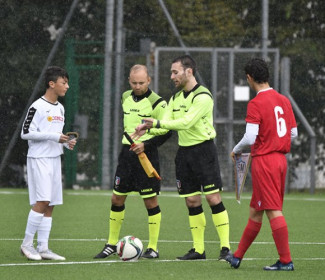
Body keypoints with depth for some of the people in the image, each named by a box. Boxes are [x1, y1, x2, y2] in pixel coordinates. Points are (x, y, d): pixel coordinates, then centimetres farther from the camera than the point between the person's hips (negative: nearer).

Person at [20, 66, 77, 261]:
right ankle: (27, 243, -5)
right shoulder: (37, 107, -11)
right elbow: (26, 133, -13)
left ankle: (43, 248, 7)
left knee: (50, 204, 5)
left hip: (55, 159, 8)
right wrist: (54, 137, -18)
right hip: (39, 159, -8)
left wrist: (67, 142, 3)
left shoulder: (60, 108, 14)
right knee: (42, 201, -15)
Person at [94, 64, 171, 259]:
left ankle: (153, 248, 5)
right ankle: (112, 244, 17)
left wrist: (146, 144, -19)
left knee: (150, 200, -3)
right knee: (117, 198, 6)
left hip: (146, 154, -6)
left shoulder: (157, 102, -8)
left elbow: (166, 131, -10)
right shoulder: (125, 97, 10)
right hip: (127, 152, 6)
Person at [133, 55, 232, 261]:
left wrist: (157, 123, -22)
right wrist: (147, 128, -15)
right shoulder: (176, 98, 13)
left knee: (213, 198, -10)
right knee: (192, 201, 7)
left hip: (203, 149, -7)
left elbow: (186, 122, -23)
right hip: (184, 151, 7)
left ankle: (225, 248, -8)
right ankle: (198, 249, 11)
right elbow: (166, 123, 5)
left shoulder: (203, 96, -13)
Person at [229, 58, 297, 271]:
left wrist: (236, 151, -2)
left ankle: (286, 261, -5)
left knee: (274, 211, -5)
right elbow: (294, 133, 12)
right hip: (281, 159, 8)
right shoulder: (284, 100, 8)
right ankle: (238, 257, 23)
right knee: (255, 211, 14)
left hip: (264, 161, -8)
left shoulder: (256, 104, -14)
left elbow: (250, 138, -20)